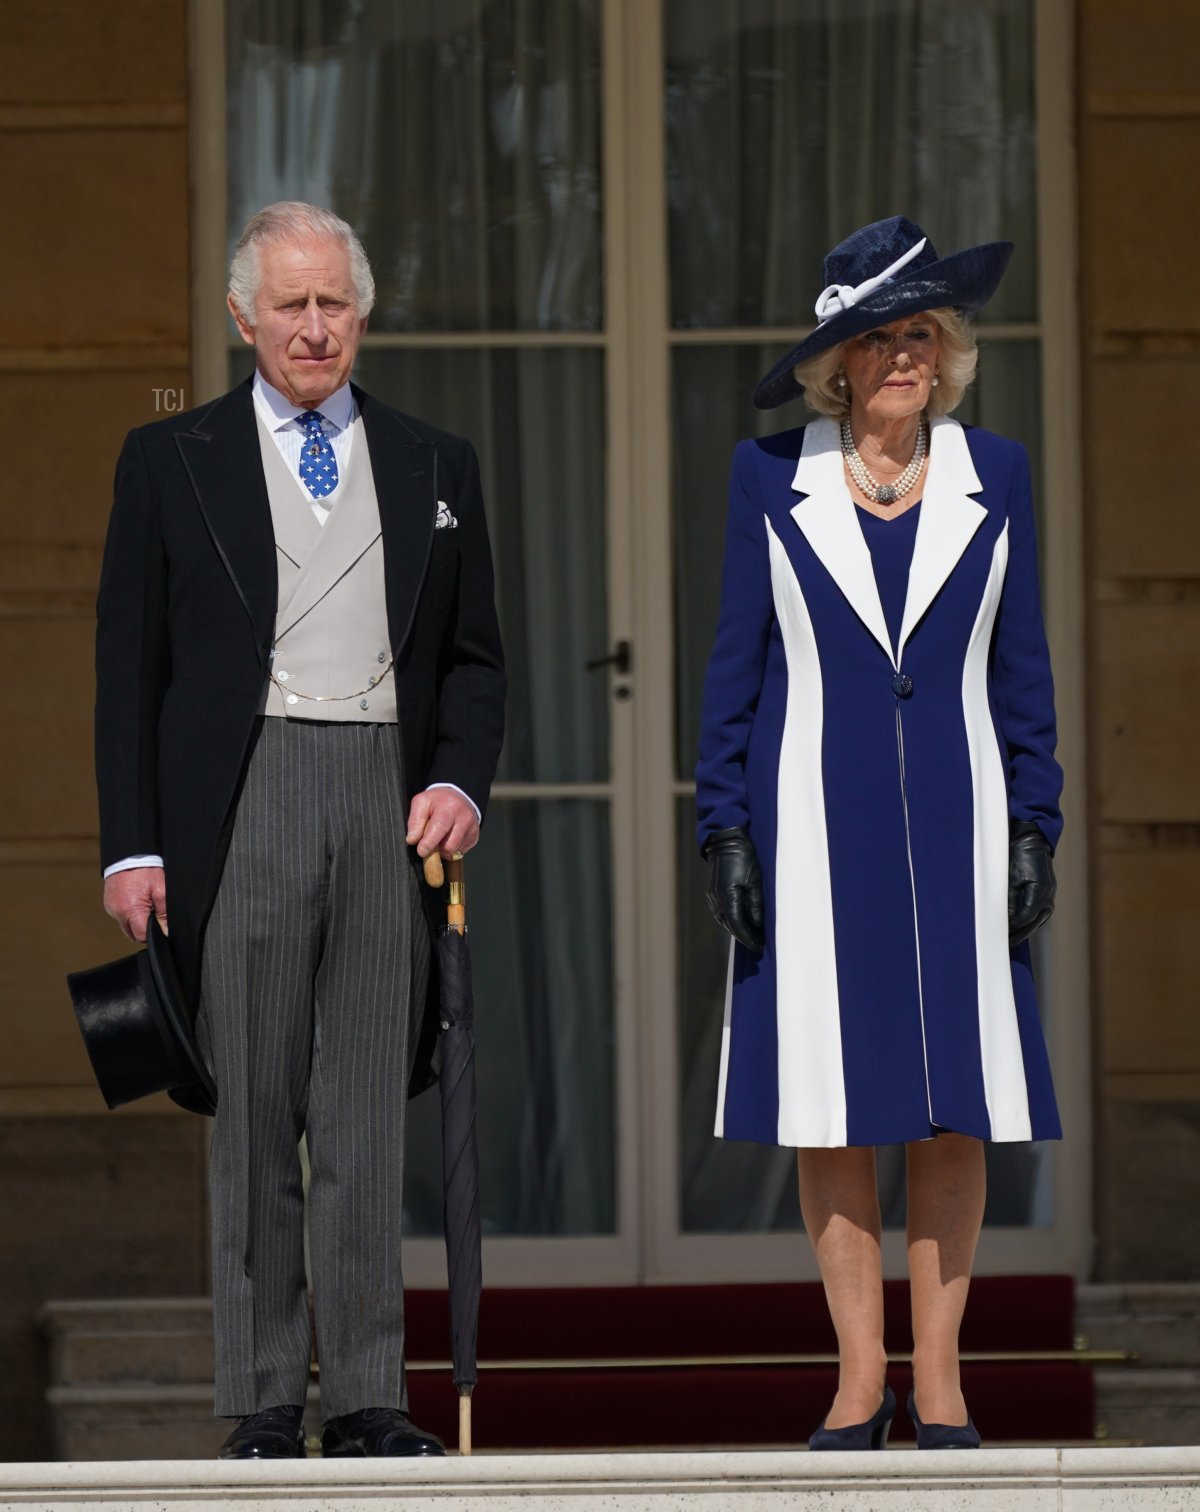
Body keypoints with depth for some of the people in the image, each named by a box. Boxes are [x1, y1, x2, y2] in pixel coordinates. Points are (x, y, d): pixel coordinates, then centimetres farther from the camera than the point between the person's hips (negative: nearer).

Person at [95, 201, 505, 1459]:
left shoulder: (434, 467, 15)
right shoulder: (170, 461, 8)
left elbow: (473, 658, 16)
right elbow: (129, 668, 5)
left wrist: (460, 781, -3)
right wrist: (131, 847, -3)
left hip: (391, 802, 2)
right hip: (241, 806, -2)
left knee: (371, 1119, 2)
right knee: (252, 1118, -1)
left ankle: (367, 1398, 5)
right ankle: (262, 1403, 3)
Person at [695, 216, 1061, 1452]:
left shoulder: (993, 472, 6)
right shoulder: (770, 476, 2)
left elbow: (1022, 663, 8)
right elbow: (736, 659, 5)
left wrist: (1033, 827, 3)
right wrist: (726, 829, -1)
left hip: (953, 818, 1)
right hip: (815, 824, -1)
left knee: (954, 1106, 1)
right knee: (832, 1111, 0)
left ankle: (937, 1372, 9)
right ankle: (859, 1371, 8)